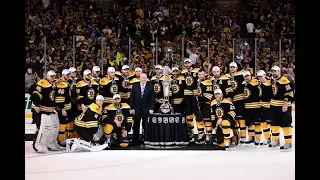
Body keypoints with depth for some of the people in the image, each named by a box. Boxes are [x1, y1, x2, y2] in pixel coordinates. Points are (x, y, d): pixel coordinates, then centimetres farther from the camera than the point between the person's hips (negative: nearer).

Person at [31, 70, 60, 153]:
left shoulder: (54, 85, 15)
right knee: (43, 127, -16)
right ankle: (38, 145, -9)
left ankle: (50, 143, 23)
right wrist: (36, 105, -22)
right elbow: (35, 95, -19)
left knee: (55, 127, 11)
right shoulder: (42, 83, -12)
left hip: (52, 110, 9)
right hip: (42, 110, -9)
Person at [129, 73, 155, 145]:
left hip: (146, 109, -1)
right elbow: (131, 98, 4)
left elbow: (152, 98, 1)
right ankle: (135, 140, 13)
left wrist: (151, 108, -7)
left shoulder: (150, 87, 2)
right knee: (136, 125, 6)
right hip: (136, 109, 1)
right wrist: (132, 108, -2)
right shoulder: (135, 86, 4)